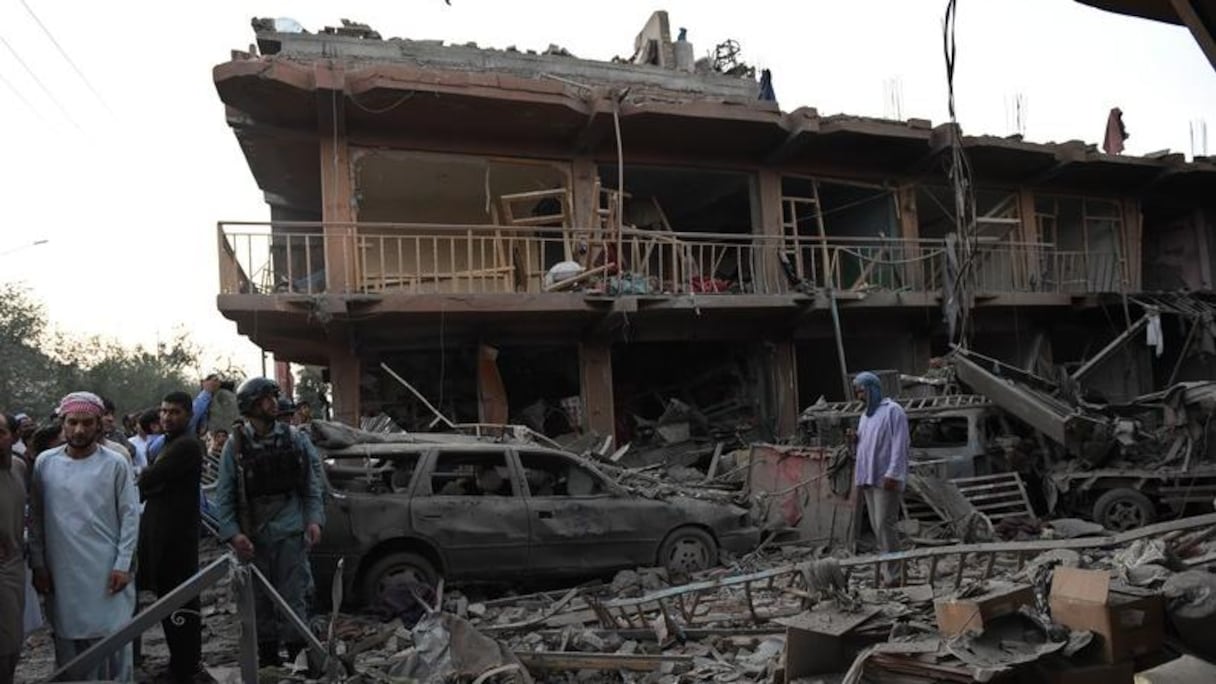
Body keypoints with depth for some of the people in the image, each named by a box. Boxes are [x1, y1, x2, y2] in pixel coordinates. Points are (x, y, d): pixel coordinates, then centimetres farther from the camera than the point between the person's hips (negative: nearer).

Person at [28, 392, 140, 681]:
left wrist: (123, 565, -9)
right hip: (61, 572, 2)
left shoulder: (115, 464, -6)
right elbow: (35, 519, 6)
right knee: (69, 641, 13)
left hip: (107, 571, -2)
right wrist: (38, 564, 3)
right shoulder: (44, 463, 1)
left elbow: (130, 516, -5)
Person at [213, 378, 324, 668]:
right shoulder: (236, 444, -2)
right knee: (260, 599, 12)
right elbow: (223, 494, -2)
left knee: (293, 597, 2)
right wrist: (233, 533, -10)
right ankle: (267, 657, 27)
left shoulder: (295, 438, 1)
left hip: (291, 532, 0)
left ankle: (298, 655, 13)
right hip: (253, 536, 0)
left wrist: (314, 519, -6)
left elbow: (312, 484, 5)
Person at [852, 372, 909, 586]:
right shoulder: (865, 415, 20)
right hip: (868, 478, 8)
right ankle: (887, 568, 15)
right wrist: (859, 474, 11)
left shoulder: (893, 411, -5)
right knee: (877, 526, 9)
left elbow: (899, 445, -12)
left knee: (884, 524, -10)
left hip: (886, 479, -8)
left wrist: (892, 474, -19)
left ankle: (891, 573, -6)